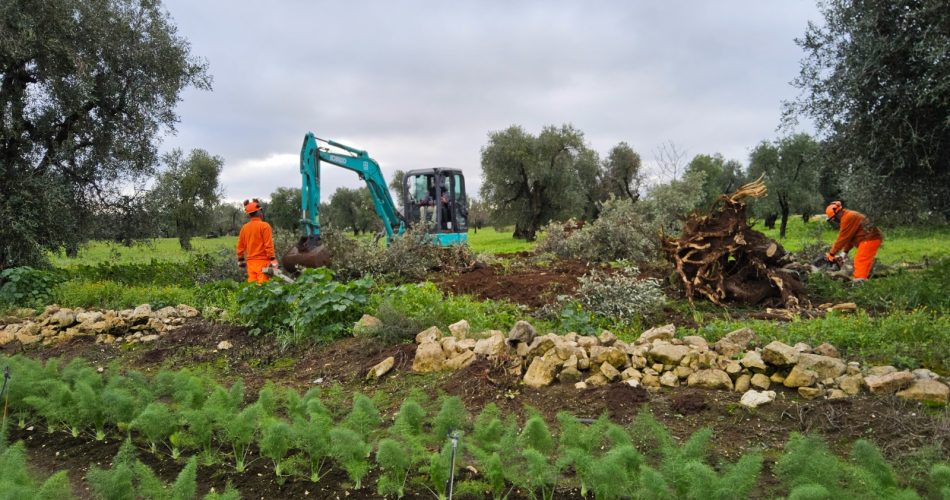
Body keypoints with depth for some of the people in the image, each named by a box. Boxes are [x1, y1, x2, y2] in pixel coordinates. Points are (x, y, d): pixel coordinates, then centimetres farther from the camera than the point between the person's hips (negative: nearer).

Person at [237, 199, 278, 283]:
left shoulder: (244, 228, 6)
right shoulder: (264, 226, -10)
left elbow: (240, 246, 12)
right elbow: (269, 245, -13)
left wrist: (241, 260, 22)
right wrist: (273, 260, -11)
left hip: (250, 262, 6)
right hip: (262, 261, -6)